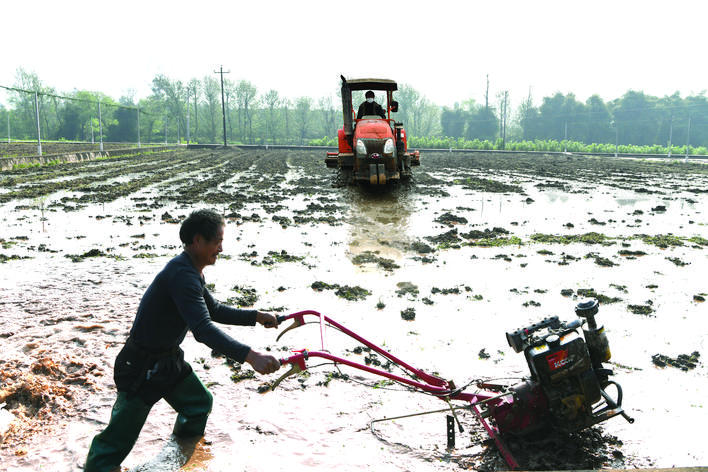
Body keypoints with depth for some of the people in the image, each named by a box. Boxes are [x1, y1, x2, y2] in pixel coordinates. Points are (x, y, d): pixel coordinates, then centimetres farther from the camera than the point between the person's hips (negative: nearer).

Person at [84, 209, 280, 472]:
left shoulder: (192, 272, 4)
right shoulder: (181, 275, -30)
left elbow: (215, 310, 16)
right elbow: (203, 329, -39)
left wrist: (256, 316, 6)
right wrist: (251, 356, -45)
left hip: (170, 359, 10)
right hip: (141, 368, -10)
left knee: (200, 404, 20)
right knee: (121, 435, 1)